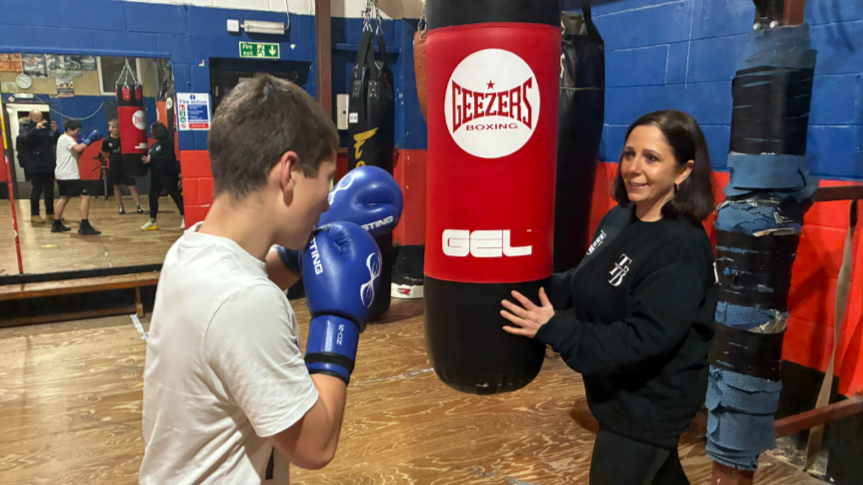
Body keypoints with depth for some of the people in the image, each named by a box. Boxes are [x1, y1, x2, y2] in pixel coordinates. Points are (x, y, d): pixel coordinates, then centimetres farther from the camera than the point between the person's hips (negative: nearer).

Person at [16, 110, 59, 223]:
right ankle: (34, 214, 1)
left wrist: (55, 131, -10)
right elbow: (23, 139, -21)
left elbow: (55, 141, 10)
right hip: (34, 166, -4)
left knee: (49, 189, 8)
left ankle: (50, 212, 19)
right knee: (37, 188, -7)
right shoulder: (24, 128, -1)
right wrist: (35, 129, -32)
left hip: (48, 164, 4)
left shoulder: (45, 127, 10)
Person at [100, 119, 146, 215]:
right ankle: (120, 207, 20)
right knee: (116, 186, 9)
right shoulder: (107, 140, -4)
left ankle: (138, 207, -1)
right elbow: (104, 154, 8)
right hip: (114, 167, 1)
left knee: (132, 186, -4)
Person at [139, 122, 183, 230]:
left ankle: (184, 218, 2)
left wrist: (151, 159, -21)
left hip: (168, 176, -9)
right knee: (153, 197, 10)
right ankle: (152, 221, 18)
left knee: (176, 196, -4)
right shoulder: (154, 145, 16)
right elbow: (150, 159, 20)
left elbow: (168, 158, -22)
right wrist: (146, 159, -1)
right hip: (156, 177, 9)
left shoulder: (167, 143, -10)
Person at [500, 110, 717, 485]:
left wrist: (553, 330, -34)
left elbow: (643, 338, -32)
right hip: (619, 388, 8)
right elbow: (587, 283, 8)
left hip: (650, 401, -8)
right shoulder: (620, 218, -3)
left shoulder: (682, 249, -28)